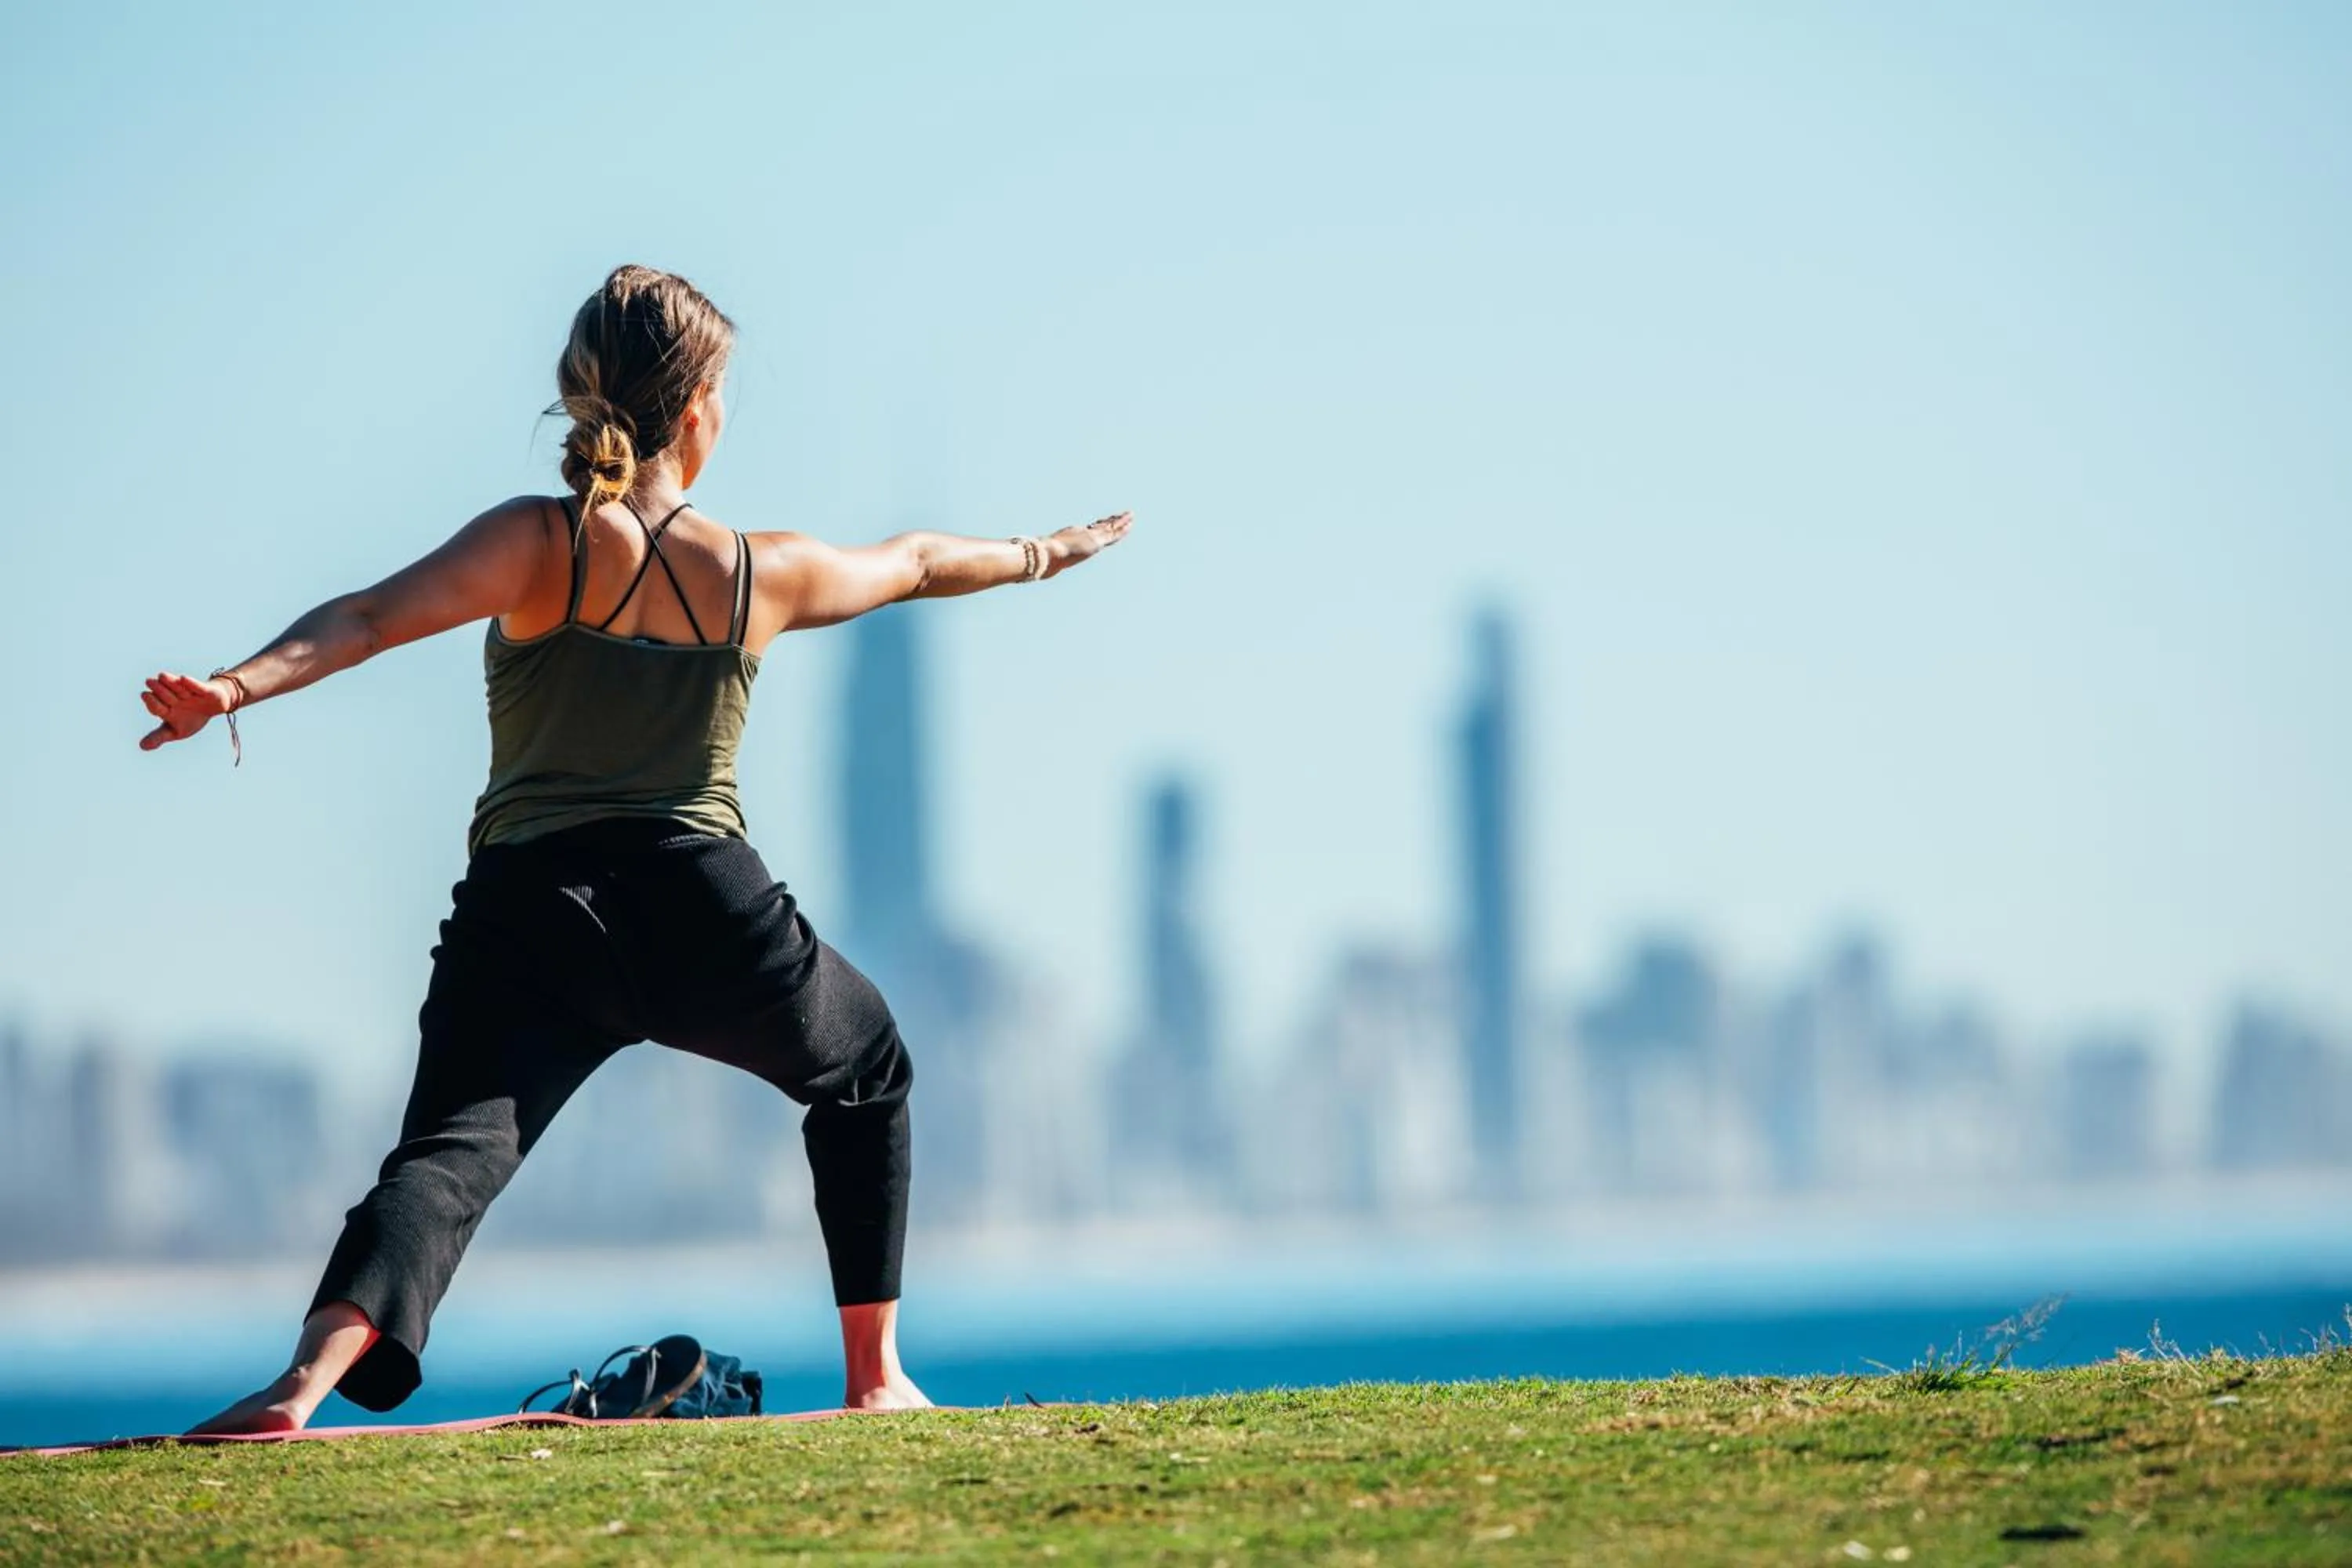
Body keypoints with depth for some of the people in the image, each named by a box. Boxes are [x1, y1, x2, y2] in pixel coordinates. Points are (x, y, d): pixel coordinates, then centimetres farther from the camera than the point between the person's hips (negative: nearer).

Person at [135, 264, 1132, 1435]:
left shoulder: (539, 545, -3)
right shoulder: (764, 573, 7)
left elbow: (373, 617, -21)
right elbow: (916, 563, 27)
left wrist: (235, 687, -32)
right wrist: (1042, 554, 46)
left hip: (528, 919, -2)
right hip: (705, 918, 2)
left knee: (451, 1152, -13)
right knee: (867, 1072, 29)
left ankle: (310, 1377, -41)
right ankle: (875, 1372, 32)